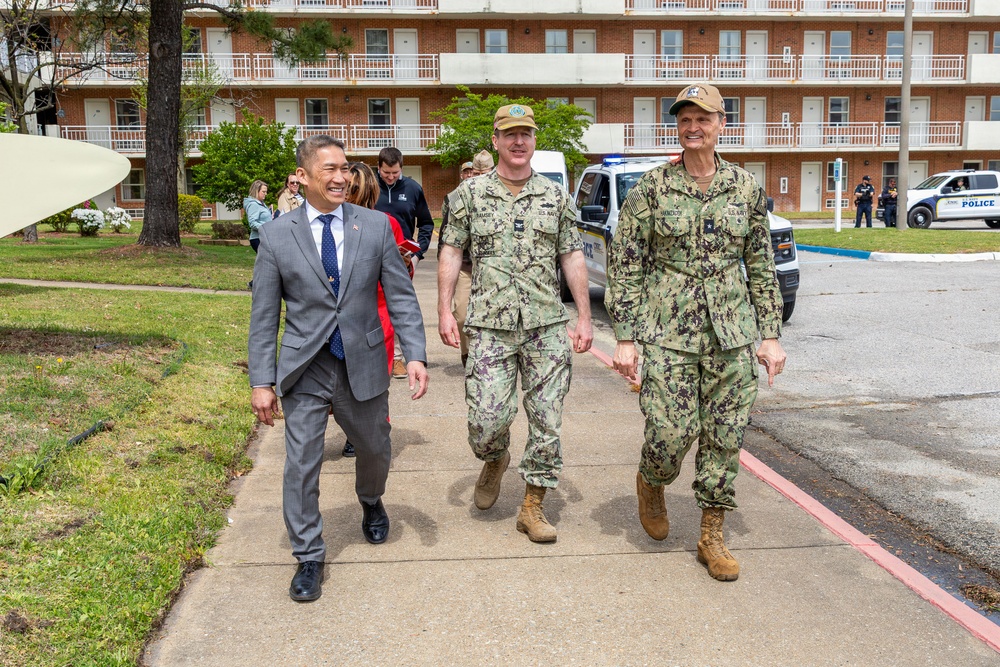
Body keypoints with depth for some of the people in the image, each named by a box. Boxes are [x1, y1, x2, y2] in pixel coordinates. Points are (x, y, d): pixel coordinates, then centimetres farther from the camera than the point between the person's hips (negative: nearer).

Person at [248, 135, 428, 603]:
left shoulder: (375, 226, -2)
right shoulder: (276, 235, -5)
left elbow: (401, 297, -1)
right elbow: (264, 316, -2)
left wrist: (415, 355, -11)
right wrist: (262, 381, -6)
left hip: (363, 365, 2)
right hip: (305, 370, -1)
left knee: (374, 450, 19)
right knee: (301, 464, 0)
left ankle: (371, 503, 52)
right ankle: (309, 557, 19)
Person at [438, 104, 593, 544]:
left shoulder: (556, 196, 10)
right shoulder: (470, 193, 6)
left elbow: (572, 257, 9)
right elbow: (451, 251, 4)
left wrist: (584, 318, 3)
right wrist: (444, 310, -5)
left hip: (547, 326, 2)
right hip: (489, 326, -1)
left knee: (547, 422, 2)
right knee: (486, 420, -6)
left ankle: (532, 508, 16)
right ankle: (495, 460, 30)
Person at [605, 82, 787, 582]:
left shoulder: (746, 188, 6)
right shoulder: (652, 187, -2)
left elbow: (761, 266, 11)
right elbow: (624, 265, -3)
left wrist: (770, 335, 6)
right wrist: (625, 339, -7)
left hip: (731, 334, 3)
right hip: (666, 333, -2)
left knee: (725, 437, 5)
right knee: (670, 433, -5)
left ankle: (712, 536, 21)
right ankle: (650, 481, 30)